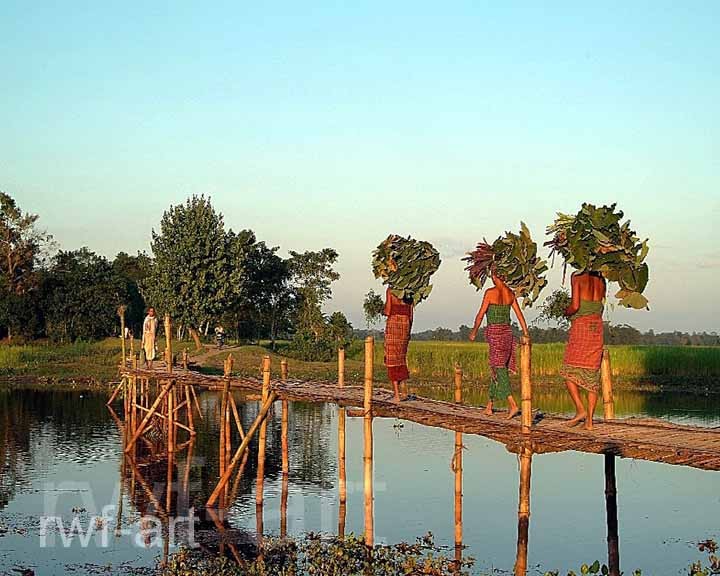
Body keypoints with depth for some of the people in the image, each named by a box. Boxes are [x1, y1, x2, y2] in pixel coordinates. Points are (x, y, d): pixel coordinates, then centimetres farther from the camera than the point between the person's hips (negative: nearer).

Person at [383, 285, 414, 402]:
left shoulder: (390, 290, -5)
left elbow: (387, 312, -10)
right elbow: (411, 314, 8)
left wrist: (384, 310, 13)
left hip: (393, 324, -4)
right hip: (405, 324, 4)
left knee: (392, 359, 0)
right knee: (402, 357, 17)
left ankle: (397, 394, -3)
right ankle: (404, 391, 10)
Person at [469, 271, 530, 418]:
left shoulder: (490, 293, -10)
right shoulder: (510, 293, 7)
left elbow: (481, 315, -6)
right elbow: (519, 314, 9)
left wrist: (474, 331, 8)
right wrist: (526, 334, 14)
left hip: (493, 331, -6)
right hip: (507, 331, 6)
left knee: (499, 368, -9)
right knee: (496, 368, 14)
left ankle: (512, 404, -23)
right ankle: (489, 405, 20)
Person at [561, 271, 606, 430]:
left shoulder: (577, 278, -5)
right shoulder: (601, 281, 11)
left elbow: (575, 306, -12)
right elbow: (599, 307, 14)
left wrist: (566, 312, 7)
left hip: (580, 326, -5)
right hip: (597, 327, 5)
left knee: (569, 372, 4)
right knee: (592, 375, 4)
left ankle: (580, 409, -10)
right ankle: (589, 420, 2)